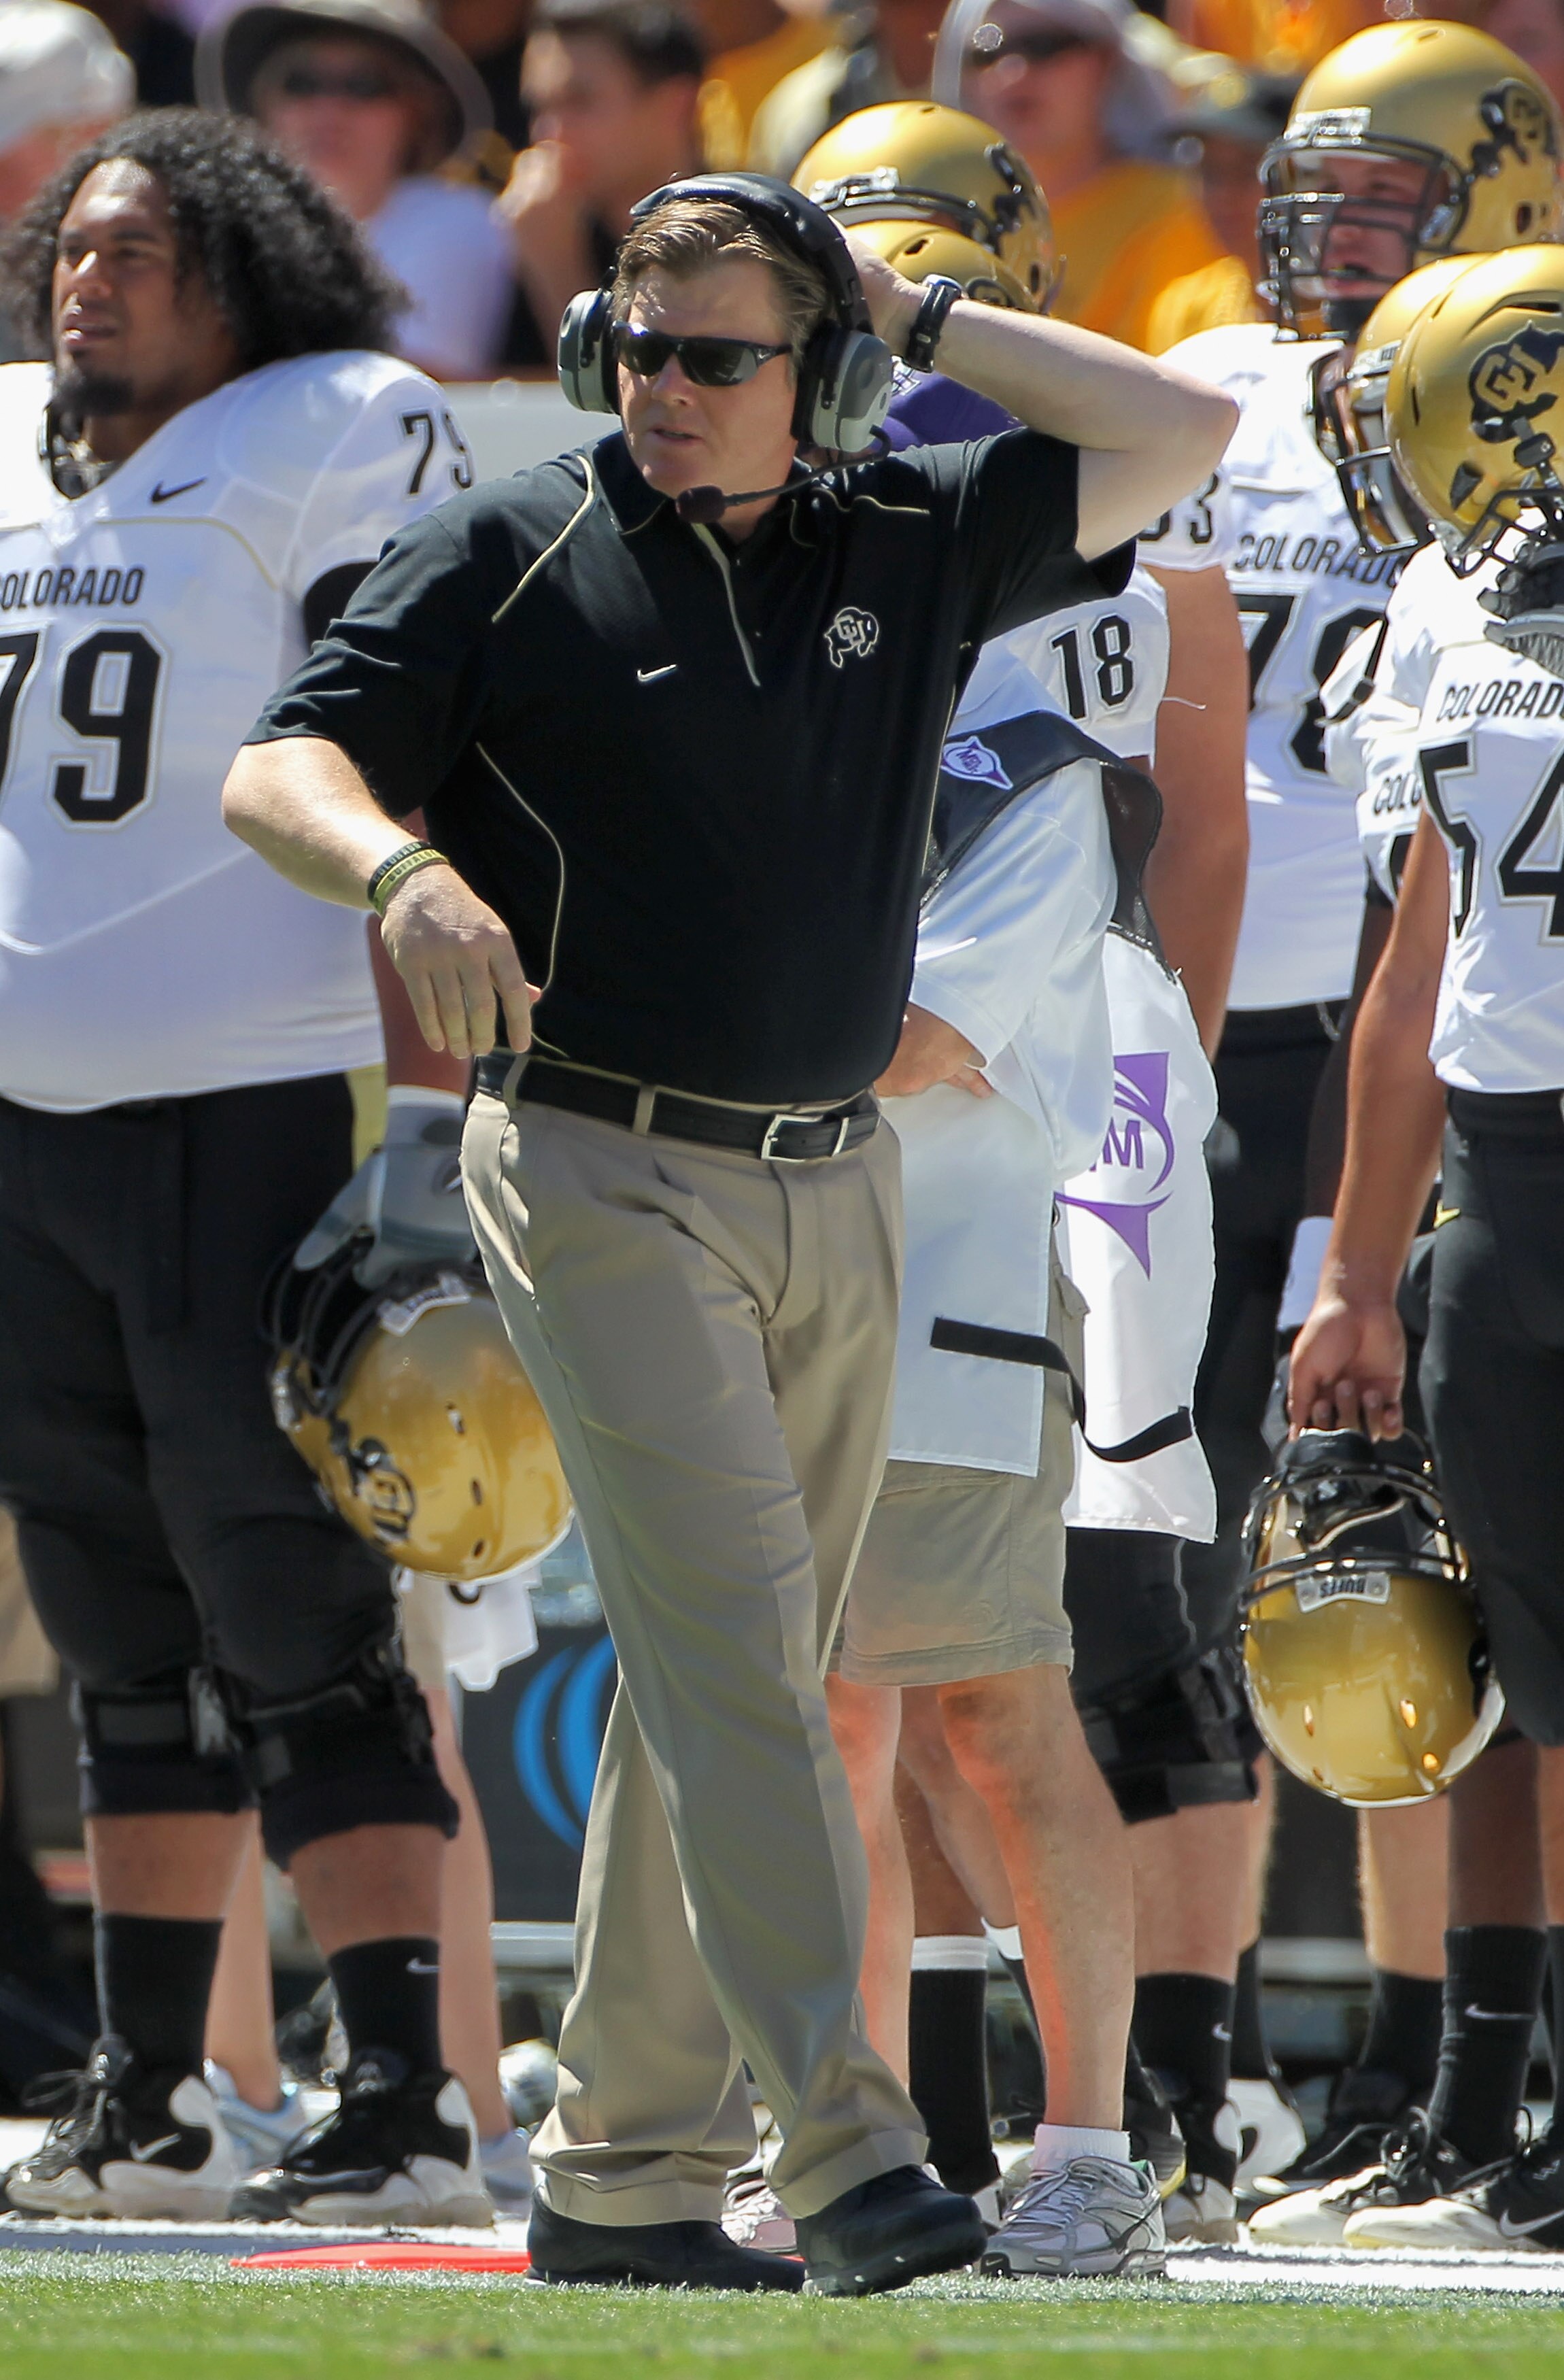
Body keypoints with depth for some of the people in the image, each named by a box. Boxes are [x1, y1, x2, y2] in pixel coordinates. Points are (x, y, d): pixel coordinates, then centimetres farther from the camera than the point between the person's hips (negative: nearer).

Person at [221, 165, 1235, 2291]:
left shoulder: (910, 547, 10)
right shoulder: (505, 563, -1)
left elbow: (1179, 433, 13)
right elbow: (276, 771, -6)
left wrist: (919, 322, 6)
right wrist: (402, 871, -28)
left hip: (835, 1194, 5)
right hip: (603, 1178, -5)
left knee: (731, 1680, 7)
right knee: (735, 1652, -15)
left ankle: (621, 2175, 14)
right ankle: (849, 2153, -22)